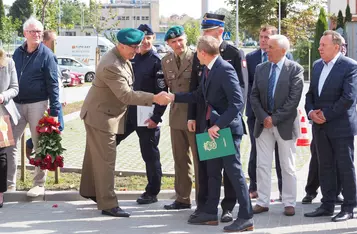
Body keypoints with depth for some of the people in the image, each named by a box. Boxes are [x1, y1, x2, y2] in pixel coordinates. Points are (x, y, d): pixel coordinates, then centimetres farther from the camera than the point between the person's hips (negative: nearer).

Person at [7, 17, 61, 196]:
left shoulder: (46, 55, -6)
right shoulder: (18, 53, 9)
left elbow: (53, 84, -8)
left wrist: (54, 111, -14)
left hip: (37, 104, -5)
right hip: (17, 104, 5)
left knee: (40, 145, 3)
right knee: (9, 143, 3)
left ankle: (39, 184, 12)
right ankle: (9, 182, 12)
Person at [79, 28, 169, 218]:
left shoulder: (122, 59, 2)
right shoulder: (112, 66, -29)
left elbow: (125, 89, 16)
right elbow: (126, 95, -32)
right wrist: (154, 98, -35)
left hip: (104, 114, 10)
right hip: (101, 116, -10)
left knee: (95, 154, 21)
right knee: (106, 159, -7)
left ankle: (89, 190, 36)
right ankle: (108, 204, -2)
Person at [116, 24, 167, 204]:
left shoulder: (157, 62, -10)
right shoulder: (132, 58, 10)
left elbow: (162, 92, -14)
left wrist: (156, 117, -19)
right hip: (128, 111, 7)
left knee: (150, 154, 3)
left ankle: (152, 192, 16)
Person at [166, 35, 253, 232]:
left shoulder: (225, 69, -20)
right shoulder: (208, 70, 10)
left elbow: (238, 102, -25)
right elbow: (199, 96, 18)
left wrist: (219, 125, -27)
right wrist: (174, 97, 12)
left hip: (227, 128, -10)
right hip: (214, 127, 10)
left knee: (234, 171, -6)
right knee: (213, 171, 15)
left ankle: (246, 218, -1)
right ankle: (210, 212, 25)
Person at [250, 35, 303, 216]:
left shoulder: (295, 69, -7)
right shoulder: (260, 69, 6)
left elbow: (294, 99, -14)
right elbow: (254, 96, 4)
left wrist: (275, 118, -15)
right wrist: (263, 117, -9)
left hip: (284, 124, -4)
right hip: (263, 124, 4)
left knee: (287, 167, 5)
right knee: (262, 165, 4)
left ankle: (289, 203, 14)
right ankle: (263, 201, 12)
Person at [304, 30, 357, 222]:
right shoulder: (317, 65, 12)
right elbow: (310, 93, 16)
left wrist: (326, 115, -15)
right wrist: (310, 111, -3)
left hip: (341, 125, -6)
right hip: (320, 126, 7)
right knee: (325, 167, 11)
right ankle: (327, 205, 19)